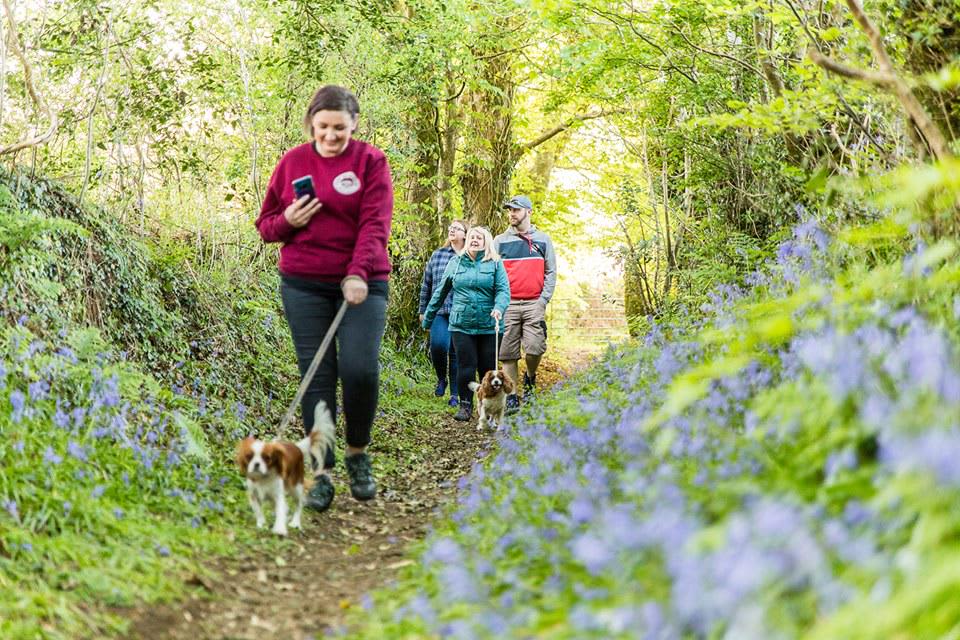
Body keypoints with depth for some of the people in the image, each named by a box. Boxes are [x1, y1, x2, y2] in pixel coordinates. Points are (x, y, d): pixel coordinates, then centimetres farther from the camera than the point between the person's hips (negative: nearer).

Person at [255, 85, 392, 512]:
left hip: (361, 284, -2)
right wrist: (287, 221, -9)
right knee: (317, 376, 0)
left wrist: (359, 274, -27)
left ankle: (358, 454, 11)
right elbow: (266, 226, 15)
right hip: (303, 285, 2)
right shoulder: (292, 163, 8)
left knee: (360, 369, -14)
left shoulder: (370, 161, 0)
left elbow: (375, 224, -12)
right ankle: (321, 472, 5)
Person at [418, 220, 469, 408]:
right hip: (439, 311, 1)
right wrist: (423, 310, 14)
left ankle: (455, 394, 12)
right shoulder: (437, 255, 10)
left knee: (456, 353, 2)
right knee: (438, 344, -18)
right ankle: (441, 378, 10)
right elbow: (426, 284, 15)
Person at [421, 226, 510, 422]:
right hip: (461, 325, 1)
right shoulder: (455, 263, 10)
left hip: (488, 326, -1)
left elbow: (503, 290, -5)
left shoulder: (495, 264, 3)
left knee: (488, 368, 4)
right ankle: (465, 406, 10)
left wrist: (499, 308, -26)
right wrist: (428, 318, 19)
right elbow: (440, 292, 16)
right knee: (466, 367, -3)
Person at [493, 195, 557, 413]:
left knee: (535, 349, -11)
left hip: (533, 304, -1)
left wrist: (543, 299, -2)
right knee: (508, 354, -1)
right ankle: (511, 398, 6)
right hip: (508, 304, 1)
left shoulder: (542, 240, 11)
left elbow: (551, 272, 10)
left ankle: (530, 378, 20)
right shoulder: (500, 241, 10)